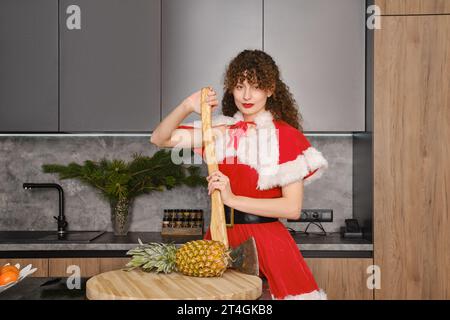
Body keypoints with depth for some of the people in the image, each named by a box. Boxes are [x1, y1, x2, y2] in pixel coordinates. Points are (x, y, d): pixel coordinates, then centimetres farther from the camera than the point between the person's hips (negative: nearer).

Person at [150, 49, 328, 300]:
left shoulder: (286, 137, -7)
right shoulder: (220, 129, 5)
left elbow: (292, 208, -11)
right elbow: (161, 139, 2)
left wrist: (233, 199, -17)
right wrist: (187, 106, -15)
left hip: (266, 239, -4)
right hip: (220, 234, 4)